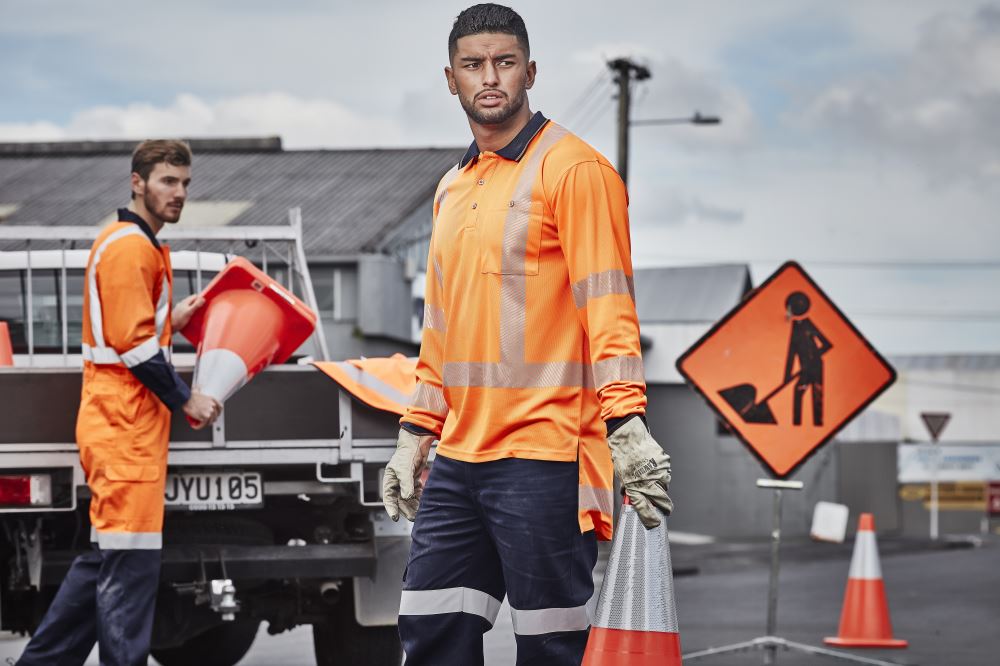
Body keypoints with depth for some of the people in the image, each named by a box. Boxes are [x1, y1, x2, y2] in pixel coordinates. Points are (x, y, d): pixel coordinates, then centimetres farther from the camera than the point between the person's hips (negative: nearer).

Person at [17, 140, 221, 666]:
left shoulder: (138, 246, 21)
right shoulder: (131, 247, -12)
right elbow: (133, 345, -17)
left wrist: (171, 322, 15)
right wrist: (185, 400, -10)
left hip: (120, 425, 10)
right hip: (126, 427, -10)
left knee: (108, 556, 14)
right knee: (131, 561, -9)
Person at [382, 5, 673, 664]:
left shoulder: (573, 169, -4)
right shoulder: (452, 190, 19)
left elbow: (608, 307, -11)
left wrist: (626, 425, -20)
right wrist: (415, 436, 20)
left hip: (543, 458, -7)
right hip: (458, 461, 7)